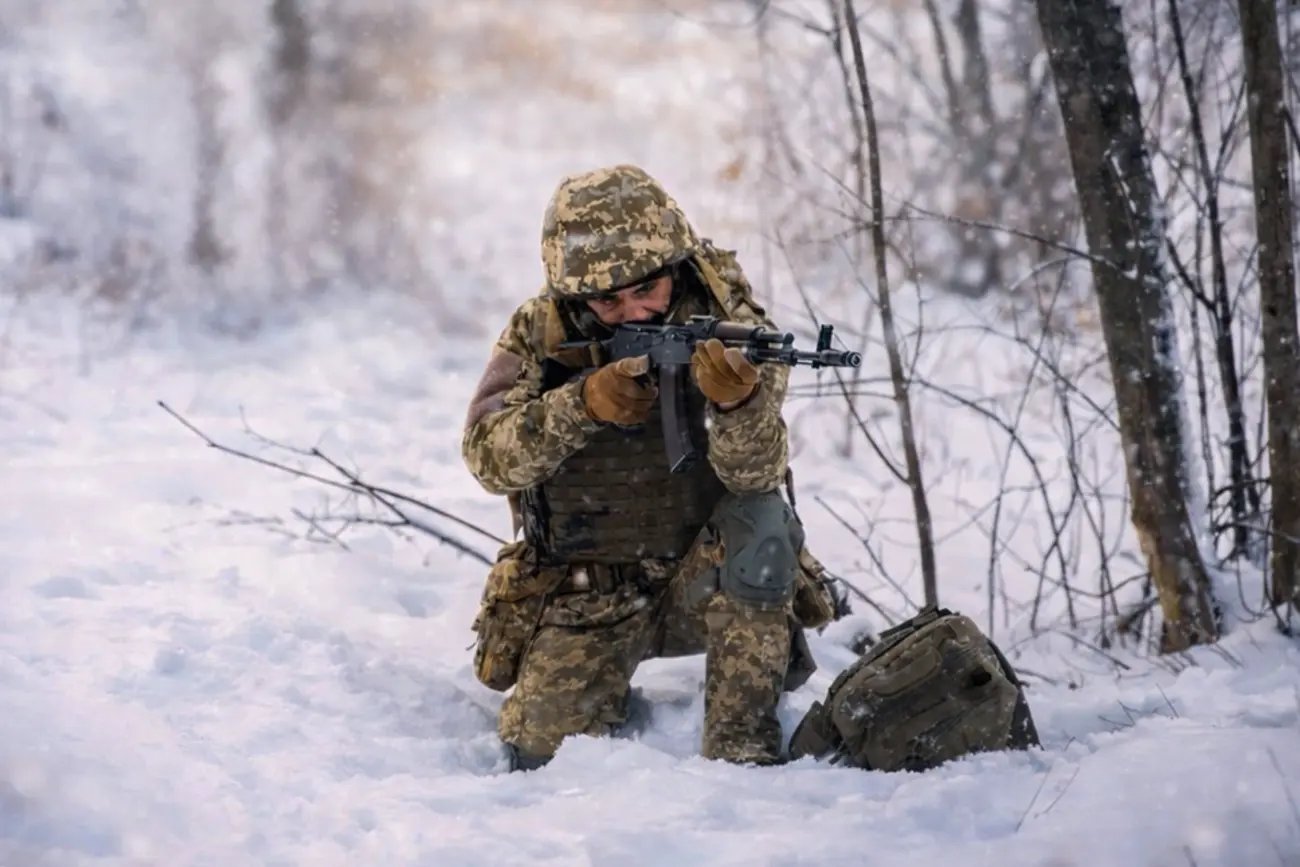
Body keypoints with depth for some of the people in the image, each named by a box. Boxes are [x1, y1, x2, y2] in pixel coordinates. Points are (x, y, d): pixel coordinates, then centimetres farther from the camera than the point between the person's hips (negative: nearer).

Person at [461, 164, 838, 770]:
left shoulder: (725, 323, -12)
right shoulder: (538, 333, -7)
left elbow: (755, 471, -25)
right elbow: (489, 455, -20)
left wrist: (739, 399, -47)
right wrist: (583, 404, -37)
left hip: (708, 579, -1)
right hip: (587, 596, 1)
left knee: (760, 520, -32)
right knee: (541, 746, -16)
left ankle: (742, 748, -22)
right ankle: (613, 675, 19)